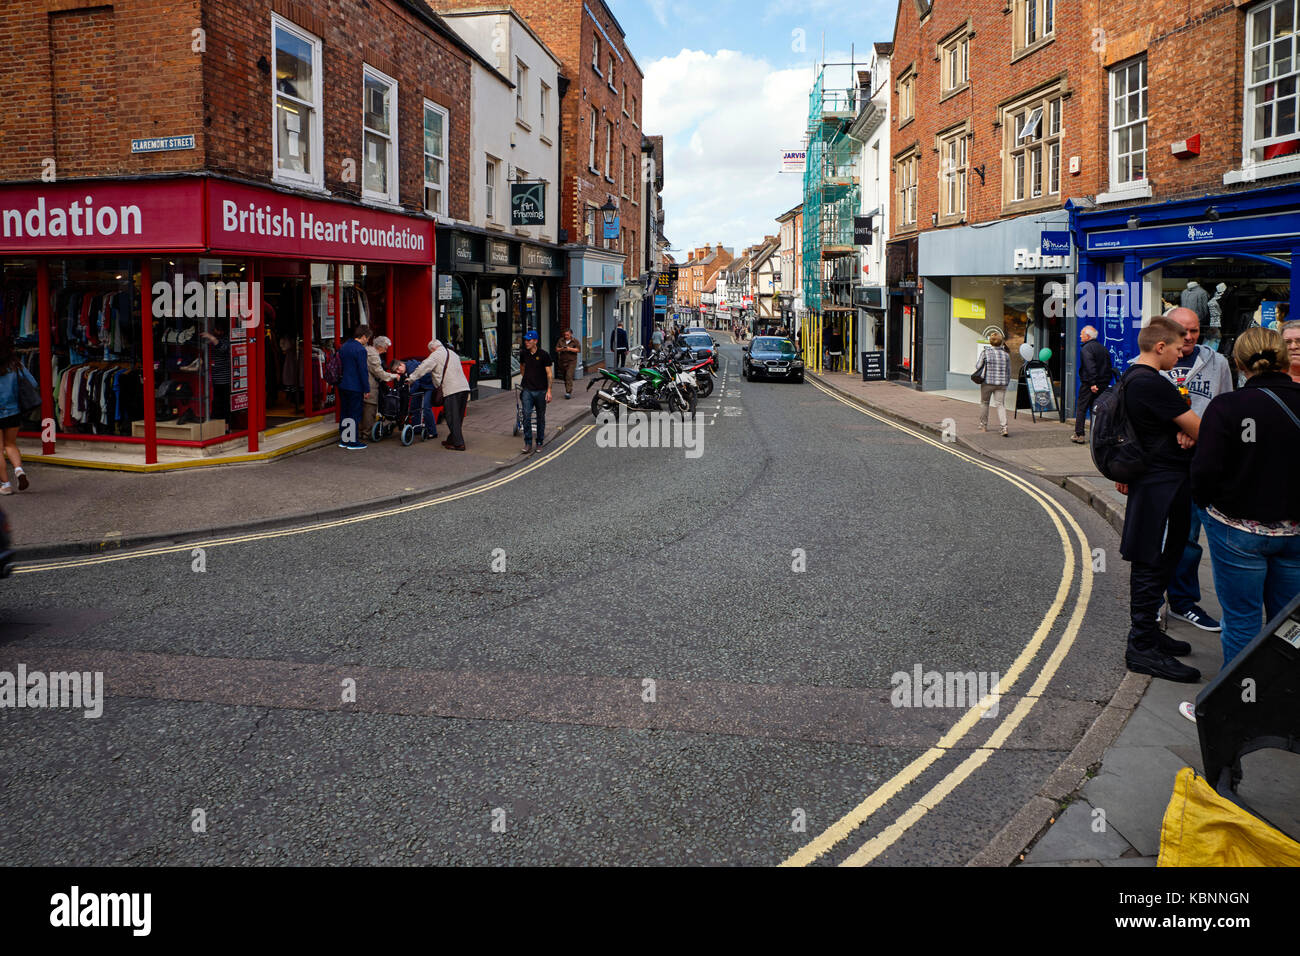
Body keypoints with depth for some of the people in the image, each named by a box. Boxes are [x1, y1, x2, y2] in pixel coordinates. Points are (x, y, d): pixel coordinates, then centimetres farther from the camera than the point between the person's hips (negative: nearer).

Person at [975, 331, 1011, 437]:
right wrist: (1007, 382, 19)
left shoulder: (985, 353, -9)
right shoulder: (1006, 354, 1)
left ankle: (983, 425, 26)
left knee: (984, 402, 16)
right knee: (1000, 404, 1)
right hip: (1002, 384, 2)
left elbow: (978, 366, -2)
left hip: (987, 382, -2)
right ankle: (1004, 427, -14)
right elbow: (1008, 370, 7)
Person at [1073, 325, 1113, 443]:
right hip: (1104, 384, 7)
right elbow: (1109, 367, 15)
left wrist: (1092, 383, -23)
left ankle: (1079, 435, 0)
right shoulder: (1104, 348, 14)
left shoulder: (1086, 349, -11)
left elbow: (1090, 367, -21)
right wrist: (1106, 382, 15)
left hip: (1089, 385, -7)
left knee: (1081, 408, 1)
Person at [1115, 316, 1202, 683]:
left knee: (1152, 564, 17)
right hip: (1164, 484, -10)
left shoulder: (1130, 377, 12)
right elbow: (1199, 429, -16)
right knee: (1153, 565, -6)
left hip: (1149, 478, 10)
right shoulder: (1153, 384, -20)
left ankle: (1146, 633, 27)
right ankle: (1142, 648, -1)